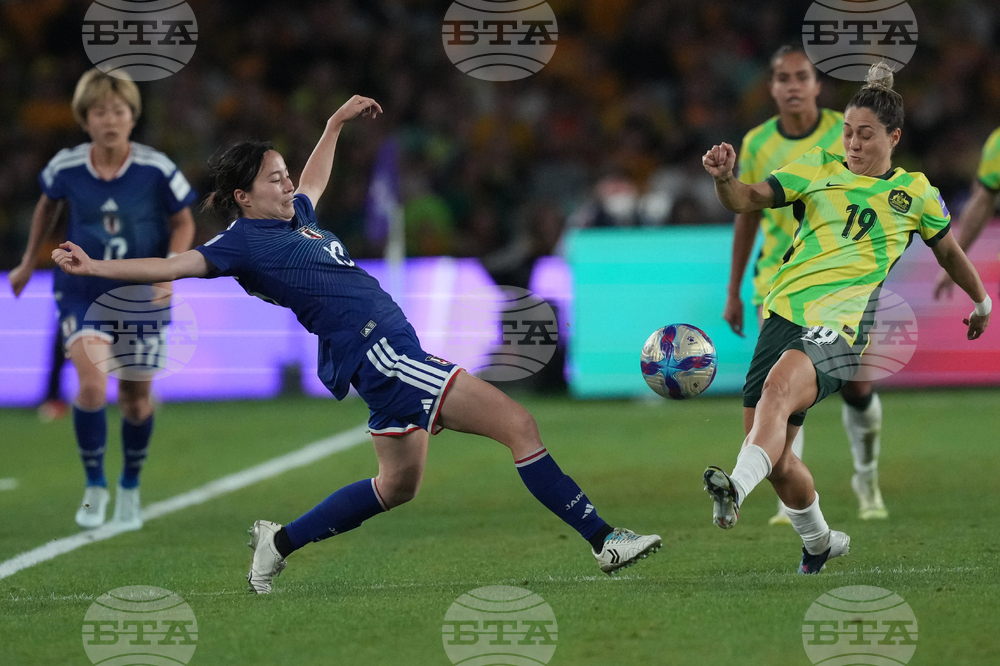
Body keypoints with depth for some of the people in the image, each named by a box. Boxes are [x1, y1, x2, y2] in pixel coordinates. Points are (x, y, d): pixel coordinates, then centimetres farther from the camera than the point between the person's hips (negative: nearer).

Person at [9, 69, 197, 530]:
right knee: (93, 386, -21)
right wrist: (28, 262, 20)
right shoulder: (66, 168, -11)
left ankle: (130, 484, 37)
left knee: (136, 399, 10)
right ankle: (95, 485, 1)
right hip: (82, 292, -1)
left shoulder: (156, 170, -15)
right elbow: (49, 204, 12)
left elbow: (183, 223, 0)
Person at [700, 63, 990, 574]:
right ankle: (818, 542, 30)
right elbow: (747, 200, 3)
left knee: (781, 385, -35)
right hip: (784, 315, 4)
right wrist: (724, 178, -19)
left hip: (842, 324, -4)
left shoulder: (915, 192, 14)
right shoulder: (817, 169, 14)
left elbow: (948, 250, 31)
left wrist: (982, 302, 43)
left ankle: (735, 490, -56)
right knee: (773, 453, 4)